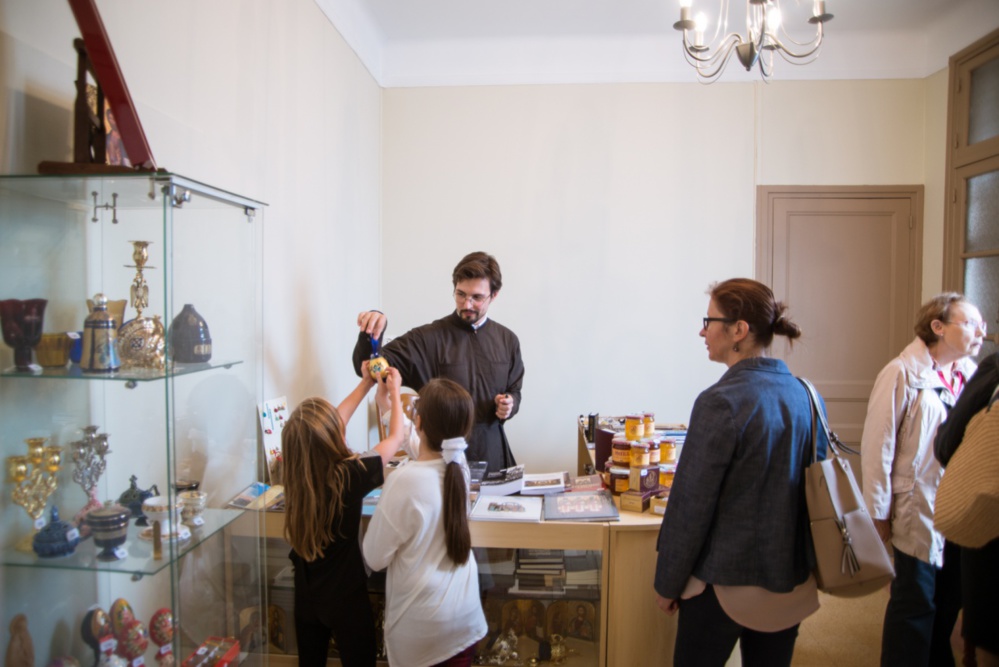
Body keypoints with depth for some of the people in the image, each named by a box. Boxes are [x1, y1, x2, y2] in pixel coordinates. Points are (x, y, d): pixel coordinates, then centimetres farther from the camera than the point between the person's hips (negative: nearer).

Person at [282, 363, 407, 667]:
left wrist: (365, 385, 11)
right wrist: (394, 392, 4)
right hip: (345, 598, -5)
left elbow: (333, 423, 2)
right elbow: (395, 437, -12)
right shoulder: (350, 476, -28)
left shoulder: (295, 474, -14)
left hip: (305, 596, 5)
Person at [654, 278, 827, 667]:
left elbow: (690, 505, -18)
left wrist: (667, 583, -6)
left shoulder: (721, 402, -21)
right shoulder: (805, 395, -1)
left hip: (726, 584, -6)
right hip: (792, 583, 6)